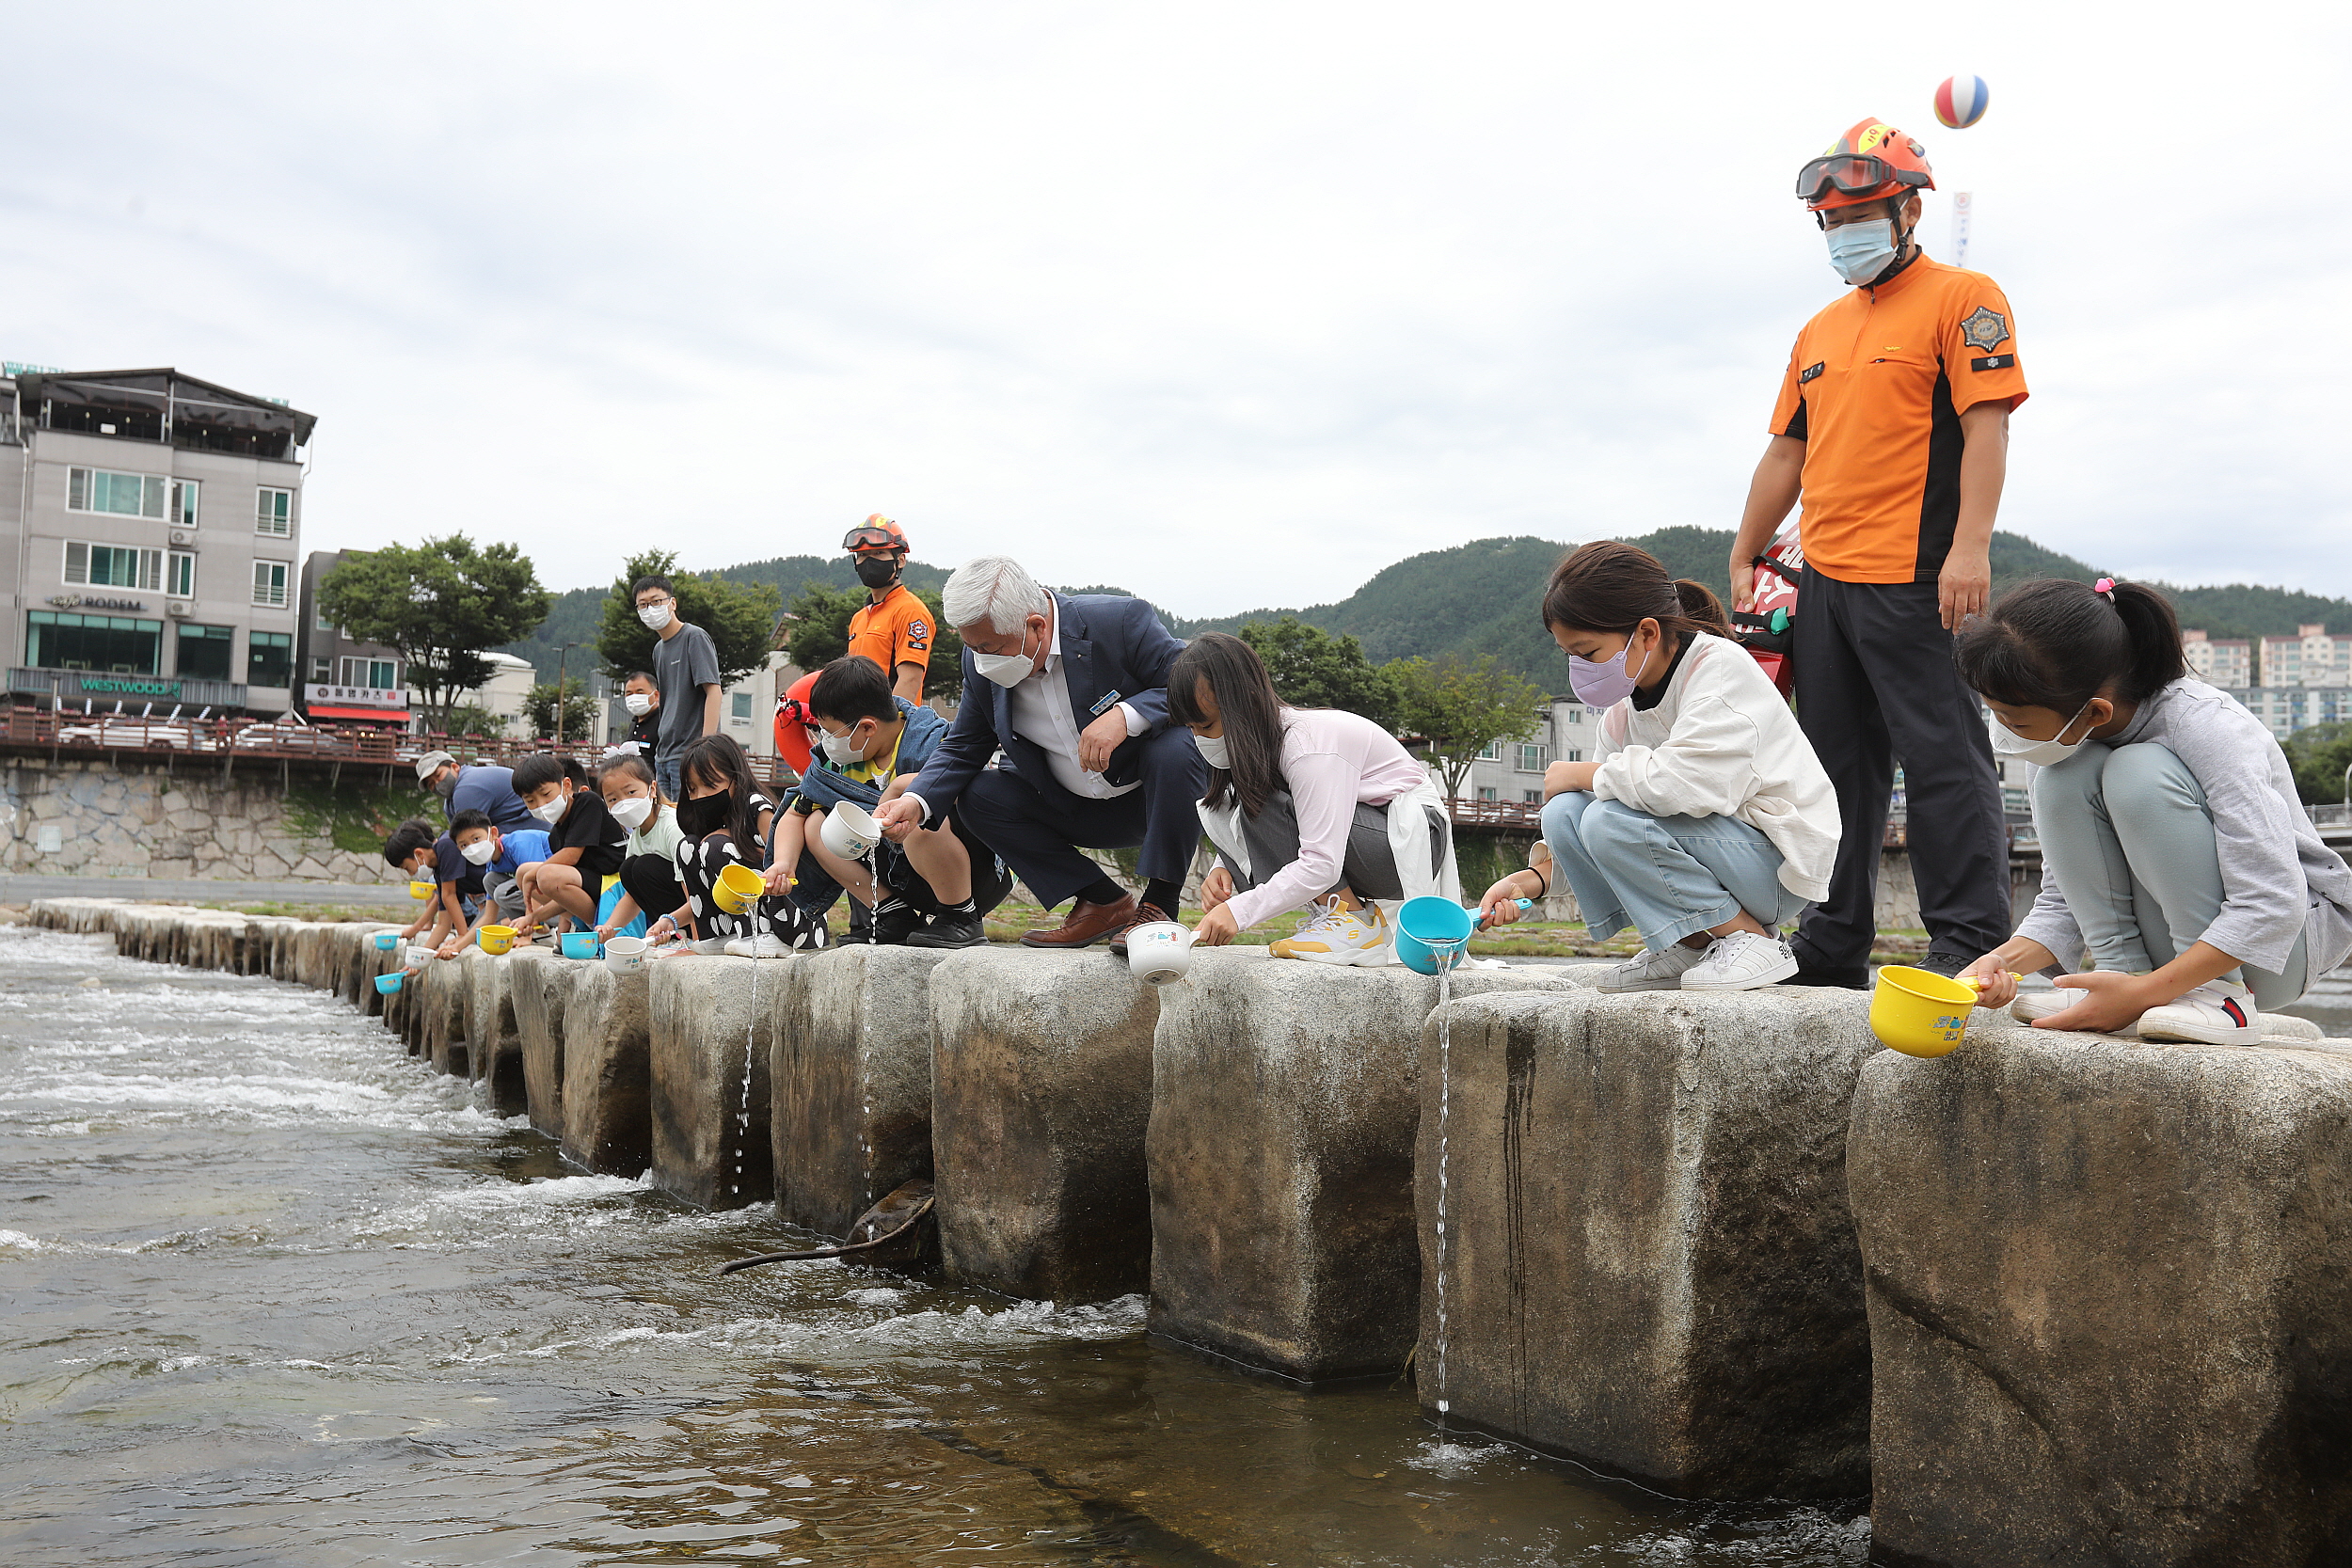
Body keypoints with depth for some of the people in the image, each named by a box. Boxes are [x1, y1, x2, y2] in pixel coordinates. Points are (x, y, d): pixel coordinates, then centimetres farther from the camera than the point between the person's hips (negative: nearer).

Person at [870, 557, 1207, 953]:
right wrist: (916, 802, -16)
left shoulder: (1121, 622, -23)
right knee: (977, 795, -11)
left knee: (1175, 749, -35)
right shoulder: (982, 663, -7)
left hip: (1151, 797, -5)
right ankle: (1104, 904, -4)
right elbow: (962, 749, 2)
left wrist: (1126, 716, -37)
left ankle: (1159, 905, -18)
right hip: (1077, 812, 5)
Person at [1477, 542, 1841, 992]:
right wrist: (1533, 879, -8)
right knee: (1563, 814, -9)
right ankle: (1688, 948, 1)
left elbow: (1687, 782, -33)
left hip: (1779, 868, -8)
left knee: (1610, 820, -26)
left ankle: (1753, 939, -12)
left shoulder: (1721, 667, -17)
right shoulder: (1624, 707, 7)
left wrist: (1583, 774, -17)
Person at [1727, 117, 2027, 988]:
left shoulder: (1961, 298, -1)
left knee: (1941, 758, -7)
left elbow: (1986, 427, -11)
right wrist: (1743, 559, 20)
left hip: (1914, 581, -7)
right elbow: (1786, 453, 24)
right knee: (1838, 762, 10)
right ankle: (1835, 942, 17)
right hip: (1823, 580, 8)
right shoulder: (1819, 332, 21)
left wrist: (1970, 546, -21)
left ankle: (1970, 940, -1)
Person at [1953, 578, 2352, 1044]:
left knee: (2139, 772, -29)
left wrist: (2143, 994, -33)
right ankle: (2121, 970, -14)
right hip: (2175, 946, 6)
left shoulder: (2206, 726, -25)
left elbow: (2273, 903, -30)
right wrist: (2006, 961, -21)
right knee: (2061, 780, -17)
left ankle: (2217, 994, -22)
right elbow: (2063, 900, -1)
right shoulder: (2071, 739, -5)